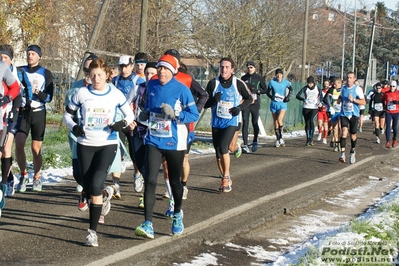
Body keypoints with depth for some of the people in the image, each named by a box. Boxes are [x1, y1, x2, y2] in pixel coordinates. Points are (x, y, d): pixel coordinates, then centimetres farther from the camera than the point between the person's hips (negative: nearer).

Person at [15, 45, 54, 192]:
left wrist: (35, 92, -21)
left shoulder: (46, 74, 2)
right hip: (23, 112, 1)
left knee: (36, 149, 0)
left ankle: (37, 178, 19)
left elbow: (49, 97, -4)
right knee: (19, 144, -13)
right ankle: (23, 175, 6)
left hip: (38, 113, -1)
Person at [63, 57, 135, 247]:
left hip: (108, 144, -2)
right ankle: (104, 196, 46)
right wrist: (73, 127, -13)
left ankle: (92, 231, -13)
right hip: (85, 145, 2)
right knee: (88, 190, 8)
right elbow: (67, 114, 8)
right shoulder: (82, 93, -2)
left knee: (96, 185, -19)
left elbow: (129, 115, 9)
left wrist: (122, 123, -13)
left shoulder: (116, 94, -2)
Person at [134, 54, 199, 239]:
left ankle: (177, 214, 41)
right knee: (150, 180, -12)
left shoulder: (182, 90, -10)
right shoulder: (151, 85, 4)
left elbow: (194, 115, -9)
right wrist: (145, 114, 2)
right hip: (153, 141, 3)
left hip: (174, 143, -3)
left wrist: (175, 114, -23)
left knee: (174, 181, 13)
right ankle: (148, 225, -14)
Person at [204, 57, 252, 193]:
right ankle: (226, 180, 23)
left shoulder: (238, 84, -6)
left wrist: (240, 107, -10)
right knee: (218, 152, 7)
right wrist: (213, 100, -20)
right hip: (216, 122, 3)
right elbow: (205, 103, 1)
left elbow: (249, 98, 8)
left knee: (223, 147, -21)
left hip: (231, 122, -3)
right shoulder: (213, 83, -2)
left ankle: (226, 178, -6)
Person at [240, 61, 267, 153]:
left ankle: (255, 142, 28)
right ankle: (245, 145, -10)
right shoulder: (243, 78, 10)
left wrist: (256, 90, -12)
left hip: (255, 104, -1)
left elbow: (265, 90, 3)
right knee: (245, 124, -8)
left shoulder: (259, 78, 2)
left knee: (255, 123, 4)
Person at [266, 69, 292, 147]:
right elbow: (268, 92, 5)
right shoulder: (272, 82, -3)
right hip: (274, 104, 2)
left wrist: (288, 97, 1)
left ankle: (281, 138, -10)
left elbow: (290, 89, 16)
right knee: (275, 122, 5)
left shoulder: (286, 82, -3)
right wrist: (271, 96, -14)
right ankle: (278, 140, 16)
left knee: (279, 119, -22)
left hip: (282, 104, -2)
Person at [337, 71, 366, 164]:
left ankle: (352, 152, 33)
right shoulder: (343, 88, 9)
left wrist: (353, 100, -21)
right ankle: (342, 154, -21)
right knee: (344, 132, -17)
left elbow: (363, 102, -9)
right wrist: (339, 100, 4)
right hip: (344, 114, 2)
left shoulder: (358, 89, -4)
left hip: (354, 115, -2)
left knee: (353, 135, 7)